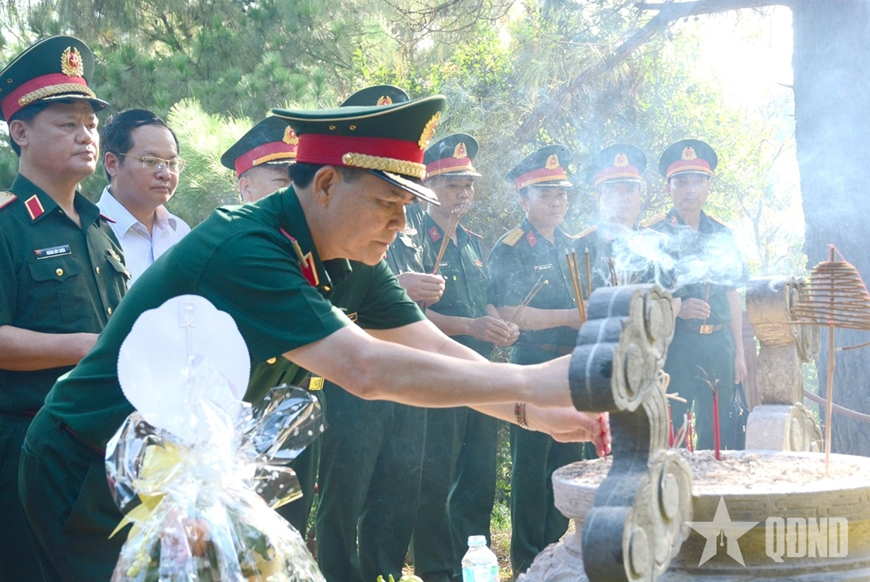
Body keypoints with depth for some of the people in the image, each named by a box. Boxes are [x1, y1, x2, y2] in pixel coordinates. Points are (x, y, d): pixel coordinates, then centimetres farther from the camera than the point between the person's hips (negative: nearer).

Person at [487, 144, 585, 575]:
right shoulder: (510, 250, -7)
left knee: (568, 462, 11)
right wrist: (571, 317, -18)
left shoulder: (571, 246, 15)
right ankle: (527, 563, 8)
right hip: (533, 367, -7)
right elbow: (508, 314, -16)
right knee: (531, 466, -1)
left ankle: (555, 549, 23)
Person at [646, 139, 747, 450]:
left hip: (718, 345, 5)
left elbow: (732, 295, 16)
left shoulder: (721, 234, 13)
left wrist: (738, 352, 12)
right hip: (674, 345, -4)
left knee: (715, 433, 9)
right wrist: (678, 308, -22)